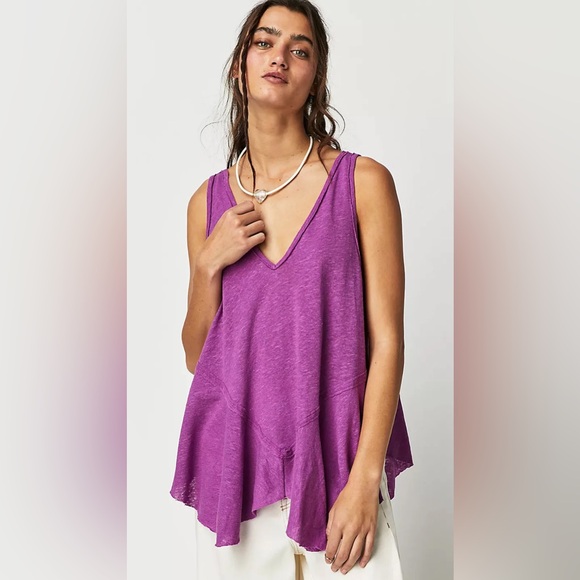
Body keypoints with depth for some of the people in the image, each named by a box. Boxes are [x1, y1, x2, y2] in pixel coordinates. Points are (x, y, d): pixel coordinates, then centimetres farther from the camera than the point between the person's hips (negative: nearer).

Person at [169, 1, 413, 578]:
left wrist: (365, 480, -12)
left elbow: (387, 340, -7)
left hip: (335, 460, -2)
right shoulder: (209, 201, 5)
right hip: (234, 460, 3)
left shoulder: (364, 181, -4)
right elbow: (195, 357, 9)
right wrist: (210, 264, -7)